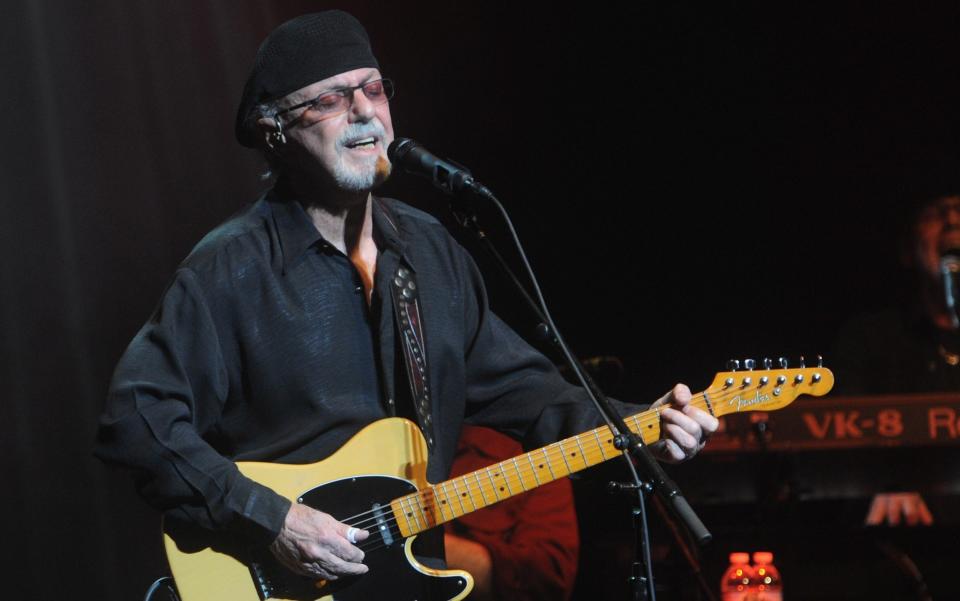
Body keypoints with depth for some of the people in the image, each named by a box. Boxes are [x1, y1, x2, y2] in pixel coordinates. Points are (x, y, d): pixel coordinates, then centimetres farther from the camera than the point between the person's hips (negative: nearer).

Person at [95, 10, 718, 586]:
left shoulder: (429, 248, 12)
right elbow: (136, 417, -13)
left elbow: (512, 383, 16)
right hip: (286, 581, -6)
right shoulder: (232, 269, -9)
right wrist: (268, 519, -18)